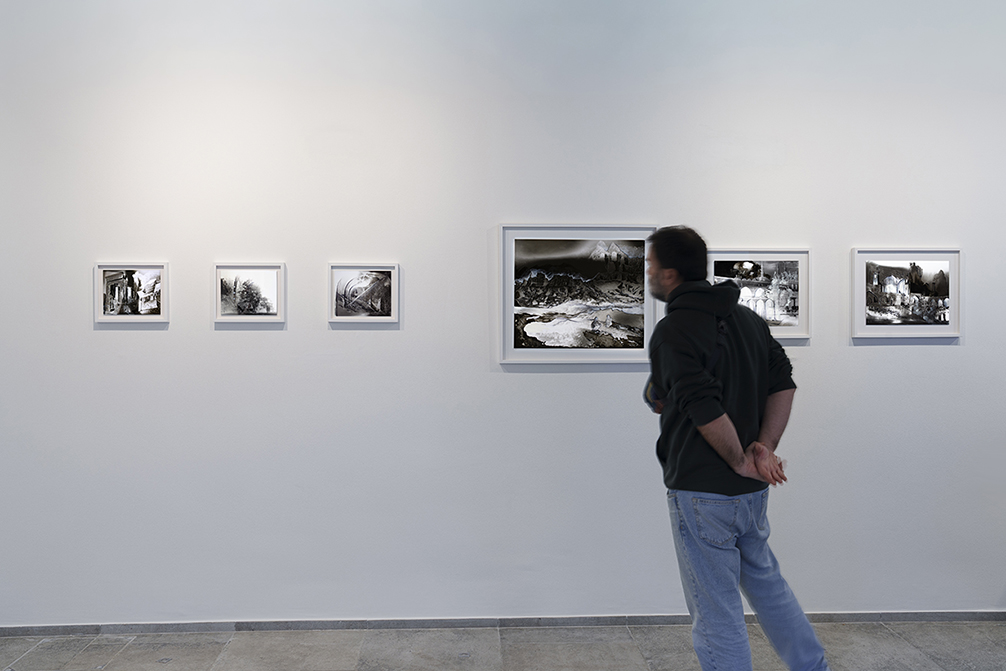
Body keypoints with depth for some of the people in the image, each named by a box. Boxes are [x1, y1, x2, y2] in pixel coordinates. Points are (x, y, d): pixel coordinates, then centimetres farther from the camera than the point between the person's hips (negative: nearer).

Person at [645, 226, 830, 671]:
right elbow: (783, 382, 6)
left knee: (715, 610, 4)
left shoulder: (673, 331, -17)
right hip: (751, 490, 8)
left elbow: (705, 410, -26)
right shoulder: (745, 317, 8)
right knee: (766, 583, 25)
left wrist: (740, 461, -13)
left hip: (701, 492, -8)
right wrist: (765, 446, 0)